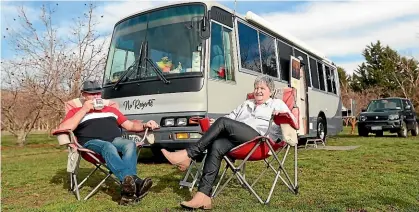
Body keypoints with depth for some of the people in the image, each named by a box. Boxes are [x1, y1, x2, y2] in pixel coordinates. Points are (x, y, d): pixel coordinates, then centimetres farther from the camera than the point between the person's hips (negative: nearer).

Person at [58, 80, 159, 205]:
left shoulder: (111, 109, 32)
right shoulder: (76, 111, 21)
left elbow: (130, 125, 27)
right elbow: (64, 128, 0)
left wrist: (145, 125, 7)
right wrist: (84, 110, 0)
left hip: (115, 140, 4)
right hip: (92, 142, -3)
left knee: (130, 145, -32)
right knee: (108, 147, -38)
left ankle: (128, 188, -50)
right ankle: (134, 181, -58)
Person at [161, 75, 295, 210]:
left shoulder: (277, 104, 24)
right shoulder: (246, 104, 38)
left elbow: (292, 120, 12)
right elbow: (230, 118, 34)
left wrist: (283, 113, -10)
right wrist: (214, 125, 17)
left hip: (258, 139, -5)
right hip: (237, 139, 5)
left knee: (222, 122, -26)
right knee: (216, 146, -28)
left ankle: (189, 154, -27)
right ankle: (203, 196, -36)